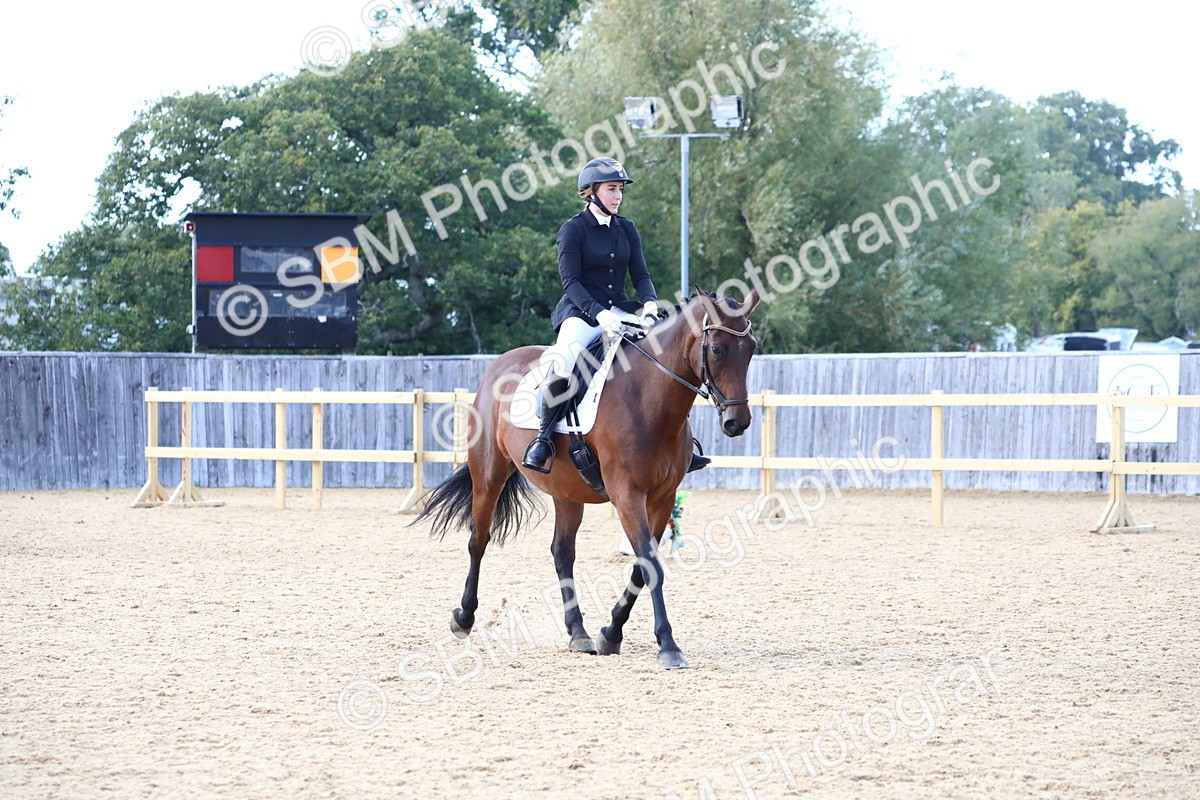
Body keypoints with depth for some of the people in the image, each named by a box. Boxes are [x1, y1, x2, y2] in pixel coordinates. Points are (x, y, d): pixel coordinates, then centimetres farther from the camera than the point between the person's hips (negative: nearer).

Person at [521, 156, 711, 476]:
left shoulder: (627, 229, 12)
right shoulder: (573, 229, -4)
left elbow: (641, 275, 9)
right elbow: (570, 281, -11)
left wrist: (650, 306, -12)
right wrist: (600, 314, -25)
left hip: (620, 310, 5)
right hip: (580, 312, -5)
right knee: (562, 366, -34)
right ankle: (543, 440, -18)